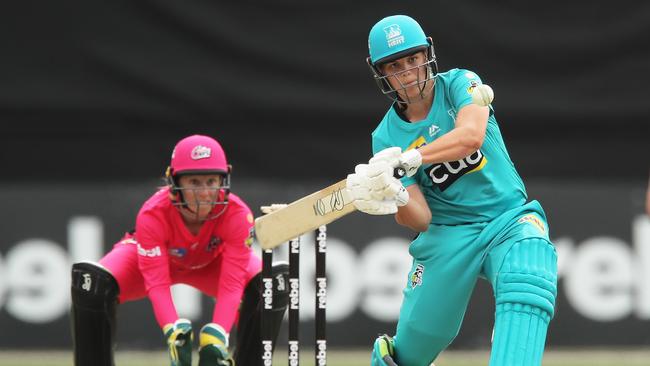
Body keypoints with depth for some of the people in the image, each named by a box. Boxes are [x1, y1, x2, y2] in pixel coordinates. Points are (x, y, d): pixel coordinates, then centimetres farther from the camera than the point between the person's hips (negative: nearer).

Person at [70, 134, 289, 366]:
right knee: (93, 282, -31)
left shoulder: (237, 214, -35)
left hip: (212, 263, 1)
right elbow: (156, 283, -40)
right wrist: (173, 331, -58)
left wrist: (217, 336, -53)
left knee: (276, 281, -27)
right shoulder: (153, 214, -37)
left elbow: (232, 283, -38)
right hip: (155, 257, -1)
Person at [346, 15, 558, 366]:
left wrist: (409, 159, -38)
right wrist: (394, 198, -32)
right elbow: (420, 218, -9)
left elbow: (471, 135, -27)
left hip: (510, 218, -2)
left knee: (525, 290, -32)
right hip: (447, 234, 2)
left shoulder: (459, 84, -4)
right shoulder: (387, 137, 0)